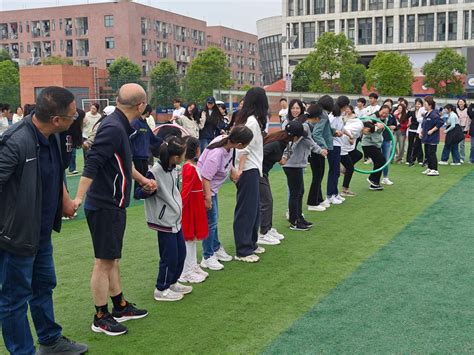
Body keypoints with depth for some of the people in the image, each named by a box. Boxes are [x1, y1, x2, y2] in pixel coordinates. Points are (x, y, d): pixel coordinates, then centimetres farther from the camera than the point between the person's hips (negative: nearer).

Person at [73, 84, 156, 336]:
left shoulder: (119, 126, 10)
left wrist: (142, 179, 34)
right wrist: (78, 198, -32)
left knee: (112, 259, 18)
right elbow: (92, 164, -28)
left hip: (112, 205, 10)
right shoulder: (113, 128, -21)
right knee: (104, 261, 1)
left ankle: (120, 307, 32)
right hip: (105, 206, -10)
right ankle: (100, 317, 13)